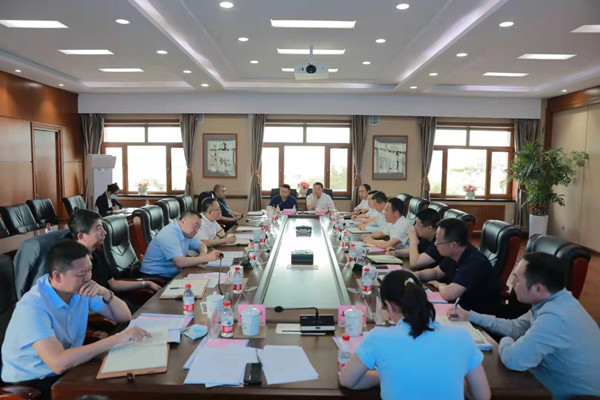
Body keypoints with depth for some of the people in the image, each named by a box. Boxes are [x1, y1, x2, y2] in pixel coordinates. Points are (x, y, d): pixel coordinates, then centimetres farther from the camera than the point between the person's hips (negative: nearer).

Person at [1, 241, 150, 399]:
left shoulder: (80, 289, -5)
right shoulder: (33, 306, -26)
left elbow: (125, 316, -1)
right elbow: (58, 363, -37)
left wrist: (106, 294, -20)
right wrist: (118, 338, -38)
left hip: (66, 370, 6)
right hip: (29, 384, -6)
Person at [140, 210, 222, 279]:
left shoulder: (186, 232, 5)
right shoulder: (169, 235, -22)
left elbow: (201, 246, 17)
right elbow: (180, 262, -32)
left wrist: (203, 253, -7)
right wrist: (207, 257, -31)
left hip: (172, 274, 9)